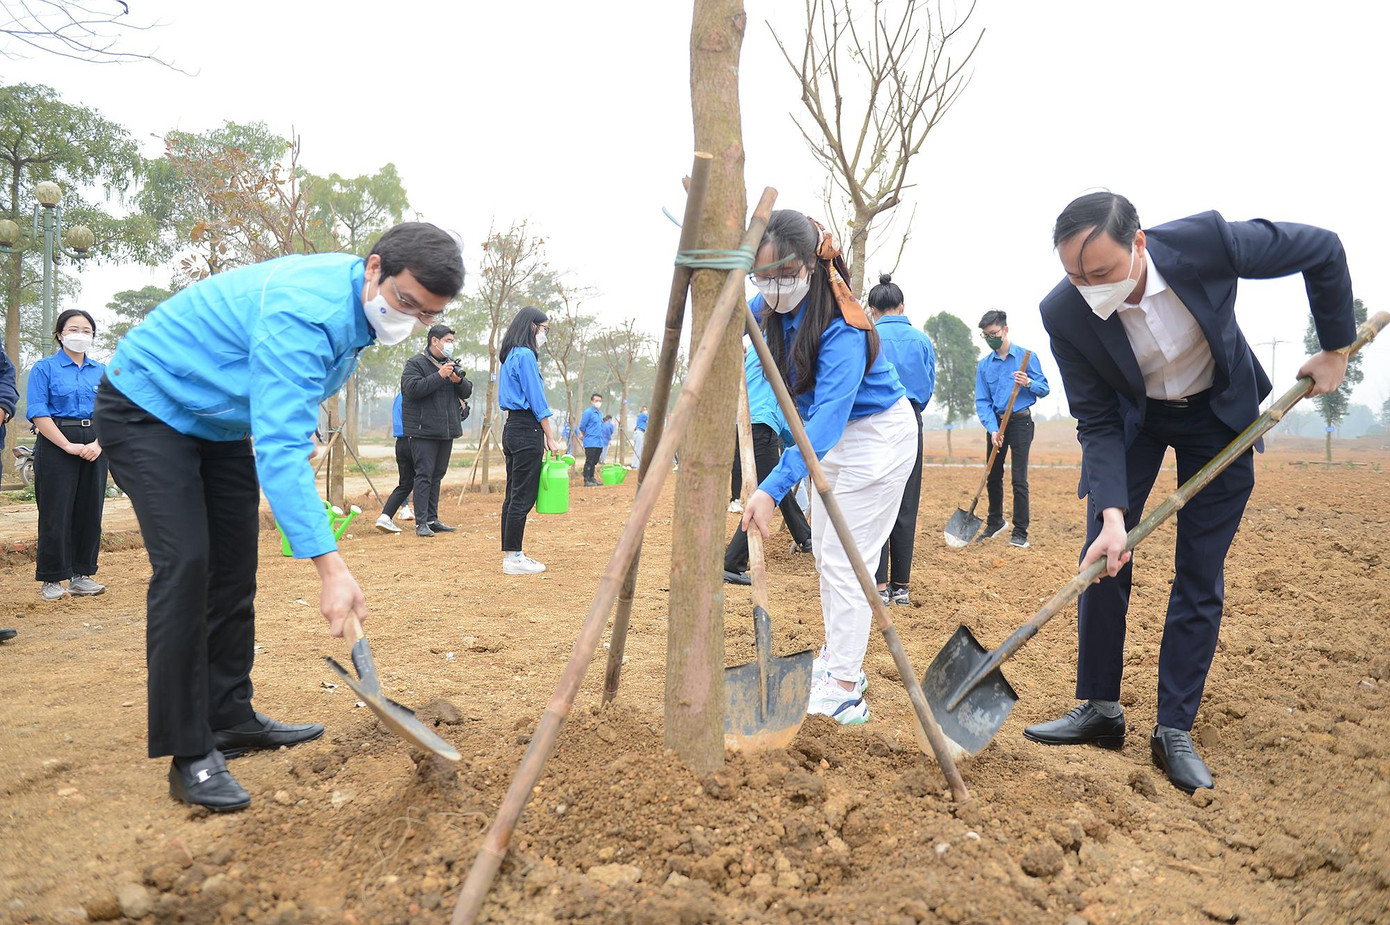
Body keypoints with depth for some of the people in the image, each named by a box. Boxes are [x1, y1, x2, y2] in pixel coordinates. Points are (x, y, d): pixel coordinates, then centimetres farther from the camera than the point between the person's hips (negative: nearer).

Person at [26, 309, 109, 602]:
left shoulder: (101, 371, 13)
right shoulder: (44, 368, 1)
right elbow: (37, 413, -8)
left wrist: (98, 444, -8)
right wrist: (69, 446, -16)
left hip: (94, 447, 4)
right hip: (56, 446, -4)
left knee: (90, 511, 6)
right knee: (56, 513, -2)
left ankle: (80, 575, 16)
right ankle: (51, 580, 7)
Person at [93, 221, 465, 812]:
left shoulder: (360, 308, -6)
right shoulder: (306, 312, -36)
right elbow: (280, 449, -42)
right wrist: (330, 567, -47)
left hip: (220, 420, 9)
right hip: (145, 407, -9)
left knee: (234, 565, 6)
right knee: (185, 563, -19)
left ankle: (230, 719, 17)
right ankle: (189, 756, -13)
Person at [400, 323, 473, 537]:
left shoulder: (451, 363, 16)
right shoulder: (415, 363, -5)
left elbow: (467, 391, 14)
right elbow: (412, 389, -20)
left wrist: (459, 380, -8)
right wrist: (439, 376, -22)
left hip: (447, 431, 7)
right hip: (424, 431, -7)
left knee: (437, 476, 11)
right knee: (424, 475, -8)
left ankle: (432, 519, 18)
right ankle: (421, 522, -6)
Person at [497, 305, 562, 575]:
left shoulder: (511, 356, 18)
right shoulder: (526, 355, -11)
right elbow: (537, 401, -14)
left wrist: (542, 435, 17)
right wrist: (550, 439, -11)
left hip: (512, 428, 10)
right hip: (527, 431, -10)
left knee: (514, 494, 12)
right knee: (523, 497, -6)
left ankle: (510, 554, 17)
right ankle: (513, 559, -3)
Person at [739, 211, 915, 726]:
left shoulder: (840, 329, -33)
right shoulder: (771, 307, -9)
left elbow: (829, 414, -43)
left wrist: (773, 488, -52)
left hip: (878, 435, -9)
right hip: (834, 437, 9)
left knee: (845, 561, -11)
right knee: (823, 549, 16)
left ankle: (845, 693, -5)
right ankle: (837, 659, 30)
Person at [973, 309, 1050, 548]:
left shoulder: (1027, 356, -5)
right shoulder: (984, 364, 4)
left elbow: (1045, 389, -1)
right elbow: (982, 401, 0)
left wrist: (1029, 383, -23)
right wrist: (993, 429, -14)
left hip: (1020, 421, -4)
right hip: (995, 423, 4)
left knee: (1019, 478, -7)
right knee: (993, 476, 12)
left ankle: (1020, 532, -1)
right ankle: (995, 522, 31)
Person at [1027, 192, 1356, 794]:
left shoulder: (1206, 241, -33)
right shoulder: (1064, 313, -29)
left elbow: (1323, 252, -13)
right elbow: (1097, 423, -20)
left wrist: (1336, 348, -4)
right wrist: (1112, 513, -31)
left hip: (1220, 411, 0)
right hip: (1131, 416, 1)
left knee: (1201, 574, -1)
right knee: (1103, 556, -6)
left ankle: (1175, 730, 8)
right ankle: (1099, 709, 9)